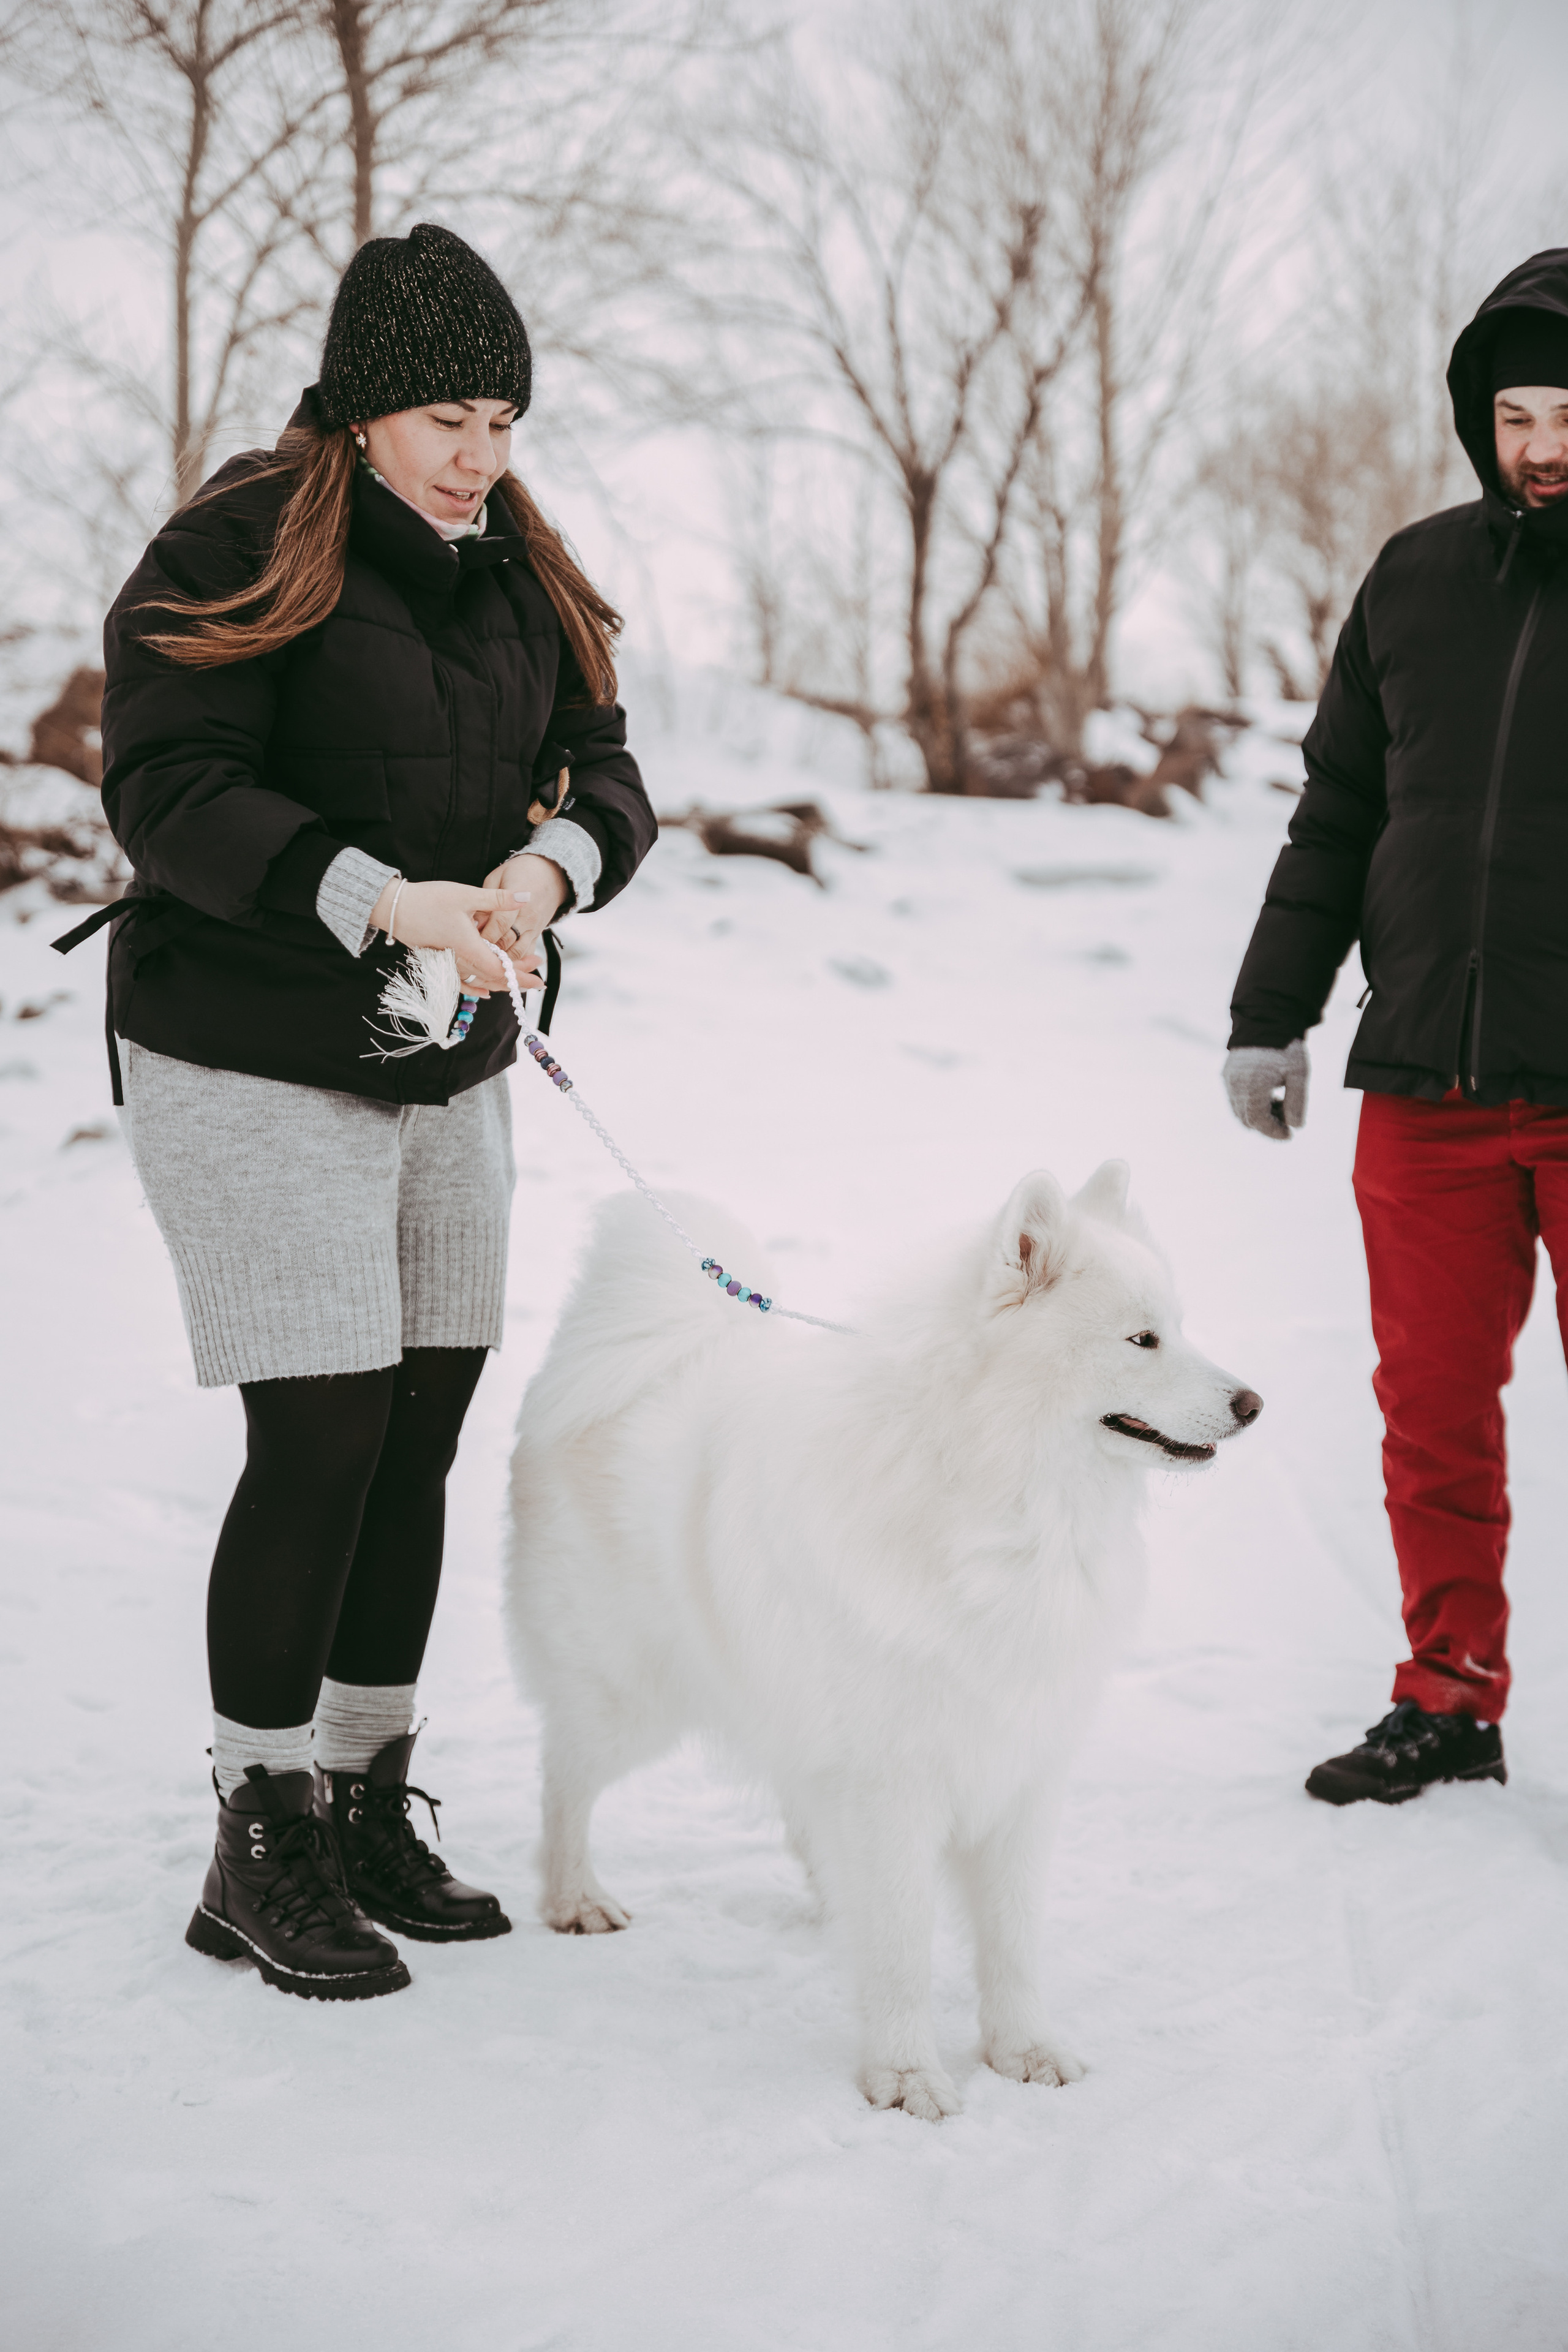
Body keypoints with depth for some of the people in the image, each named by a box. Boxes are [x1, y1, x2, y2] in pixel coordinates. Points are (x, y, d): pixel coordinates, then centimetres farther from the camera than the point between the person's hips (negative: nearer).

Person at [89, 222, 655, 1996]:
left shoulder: (517, 572, 11)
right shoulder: (233, 556, -11)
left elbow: (603, 768, 7)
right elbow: (167, 791, -19)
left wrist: (550, 862, -16)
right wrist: (382, 898, -31)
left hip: (449, 1064, 7)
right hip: (249, 1064, -7)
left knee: (420, 1437, 9)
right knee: (320, 1441, -8)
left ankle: (369, 1804, 24)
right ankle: (260, 1846, 6)